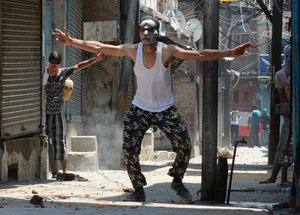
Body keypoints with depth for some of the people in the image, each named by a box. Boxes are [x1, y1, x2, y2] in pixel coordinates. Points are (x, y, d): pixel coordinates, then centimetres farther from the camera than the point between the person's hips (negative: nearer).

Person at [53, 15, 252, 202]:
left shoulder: (167, 51, -20)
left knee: (185, 146, -7)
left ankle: (177, 182, 20)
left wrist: (230, 53, -32)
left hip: (166, 110, -1)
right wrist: (71, 41, -13)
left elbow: (199, 55, -24)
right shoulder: (132, 50, -15)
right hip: (140, 109, 1)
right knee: (129, 148, -10)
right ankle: (139, 190, 6)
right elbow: (99, 47, -11)